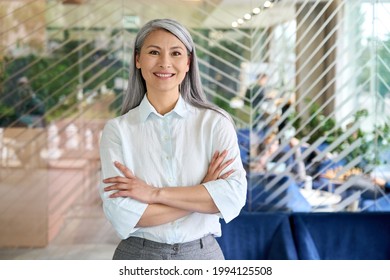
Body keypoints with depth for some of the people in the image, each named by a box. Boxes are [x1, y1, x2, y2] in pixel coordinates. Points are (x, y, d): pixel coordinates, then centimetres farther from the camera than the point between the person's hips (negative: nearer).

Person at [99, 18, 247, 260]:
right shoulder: (117, 129, -6)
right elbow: (122, 215, -15)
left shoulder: (215, 122, -5)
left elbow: (234, 195, -16)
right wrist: (203, 193, -15)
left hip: (202, 256, 1)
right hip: (137, 256, 0)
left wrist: (155, 193, -18)